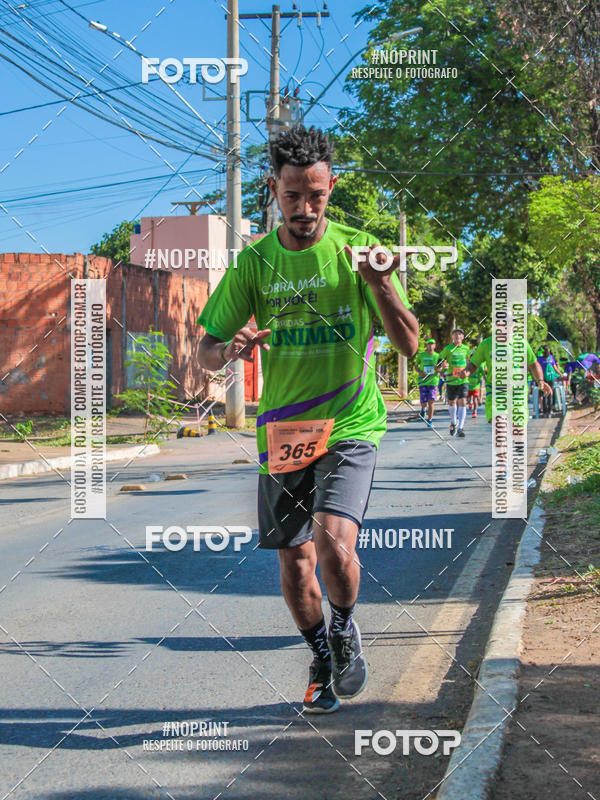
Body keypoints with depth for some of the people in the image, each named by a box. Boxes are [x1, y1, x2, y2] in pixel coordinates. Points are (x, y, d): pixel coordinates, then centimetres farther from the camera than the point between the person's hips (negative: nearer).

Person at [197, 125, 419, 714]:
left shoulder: (357, 249, -4)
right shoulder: (254, 263, 0)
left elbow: (408, 344, -6)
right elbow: (205, 353, 3)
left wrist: (382, 284, -24)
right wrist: (231, 348, -21)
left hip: (350, 426, -2)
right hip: (282, 431, 3)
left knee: (334, 539, -22)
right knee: (294, 560, 8)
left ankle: (345, 628, 10)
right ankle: (323, 659, 34)